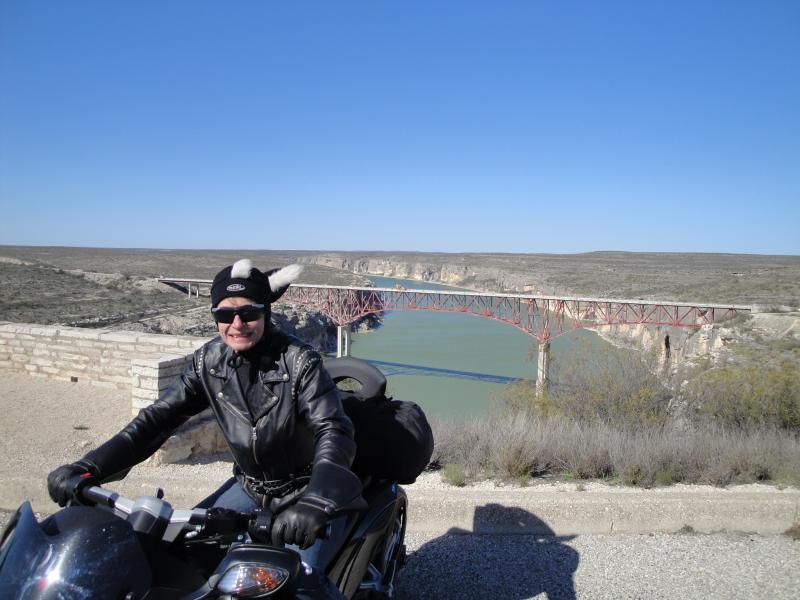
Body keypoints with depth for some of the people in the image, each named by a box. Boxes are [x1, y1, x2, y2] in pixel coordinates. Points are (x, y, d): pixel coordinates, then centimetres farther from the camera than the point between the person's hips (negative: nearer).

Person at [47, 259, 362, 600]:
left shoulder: (298, 361, -23)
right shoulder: (209, 362, -8)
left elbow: (334, 431, -32)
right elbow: (157, 417, -7)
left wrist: (313, 503, -49)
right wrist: (88, 467, -19)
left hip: (312, 490, -5)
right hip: (252, 486, 6)